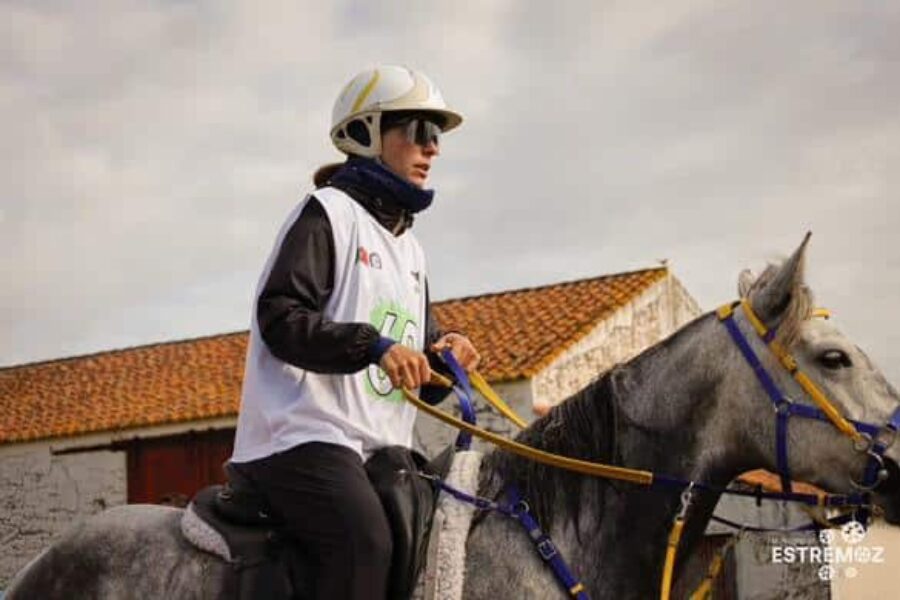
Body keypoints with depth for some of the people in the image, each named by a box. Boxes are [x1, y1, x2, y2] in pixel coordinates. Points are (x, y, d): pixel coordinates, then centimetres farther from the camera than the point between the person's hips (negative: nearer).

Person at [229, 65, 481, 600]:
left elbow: (418, 379, 26)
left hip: (382, 447, 9)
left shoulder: (410, 249, 25)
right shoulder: (329, 211, -1)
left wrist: (443, 360, 3)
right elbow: (278, 316, -14)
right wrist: (372, 345, -26)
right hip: (305, 435, -9)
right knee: (365, 540, -31)